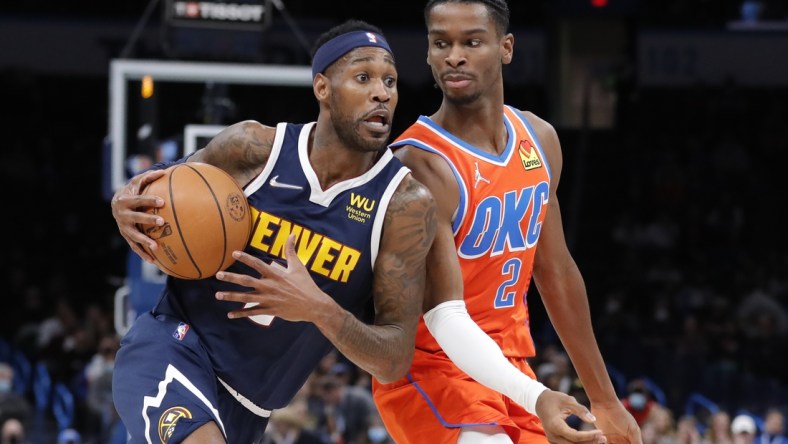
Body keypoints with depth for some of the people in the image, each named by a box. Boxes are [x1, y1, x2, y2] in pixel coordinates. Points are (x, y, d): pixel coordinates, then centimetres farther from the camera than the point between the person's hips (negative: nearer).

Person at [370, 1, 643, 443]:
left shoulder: (539, 139, 3)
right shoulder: (421, 163, -21)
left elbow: (556, 274, 13)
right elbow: (446, 318, -28)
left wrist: (604, 401, 15)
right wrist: (536, 399, -40)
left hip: (509, 367, 8)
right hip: (431, 369, -8)